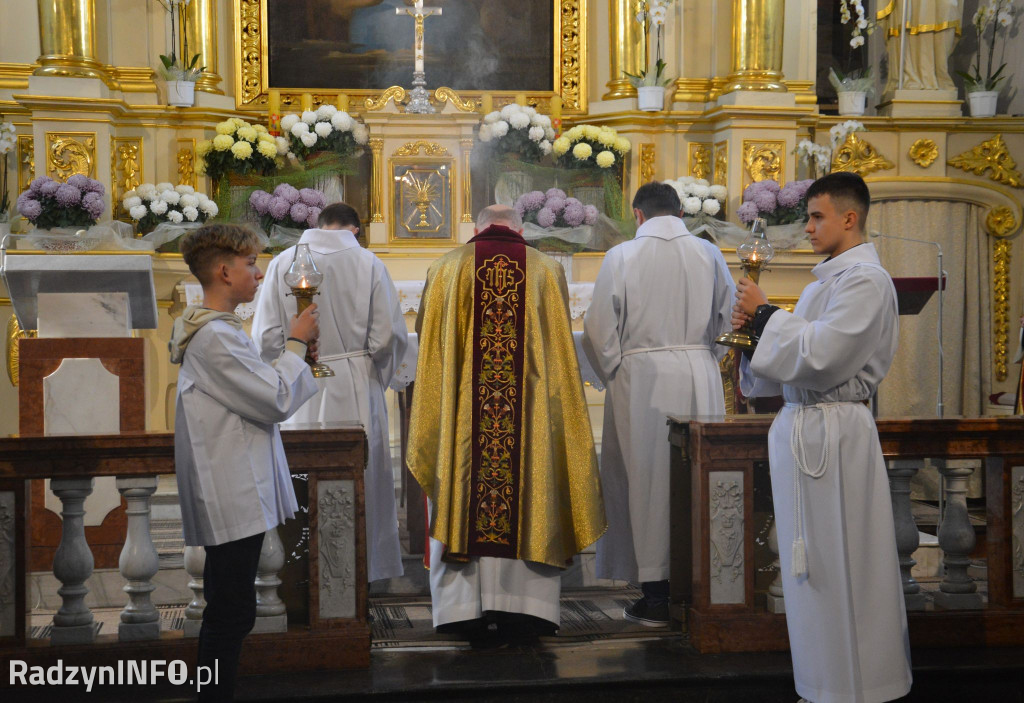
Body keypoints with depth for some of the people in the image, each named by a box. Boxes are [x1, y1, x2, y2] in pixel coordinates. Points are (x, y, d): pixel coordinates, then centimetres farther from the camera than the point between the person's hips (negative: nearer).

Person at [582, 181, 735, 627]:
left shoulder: (622, 256, -5)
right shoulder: (709, 254, 2)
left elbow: (599, 331, -5)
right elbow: (729, 324, 9)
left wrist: (613, 377, 8)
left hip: (640, 378, -2)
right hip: (700, 379, 2)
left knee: (647, 480, 5)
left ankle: (656, 596, 8)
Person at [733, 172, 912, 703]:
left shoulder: (866, 281, -12)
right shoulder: (825, 281, 17)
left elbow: (819, 358, -21)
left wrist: (764, 314, -10)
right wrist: (756, 328, 4)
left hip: (835, 431, -9)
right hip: (801, 425, 9)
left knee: (838, 570, -3)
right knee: (811, 567, 13)